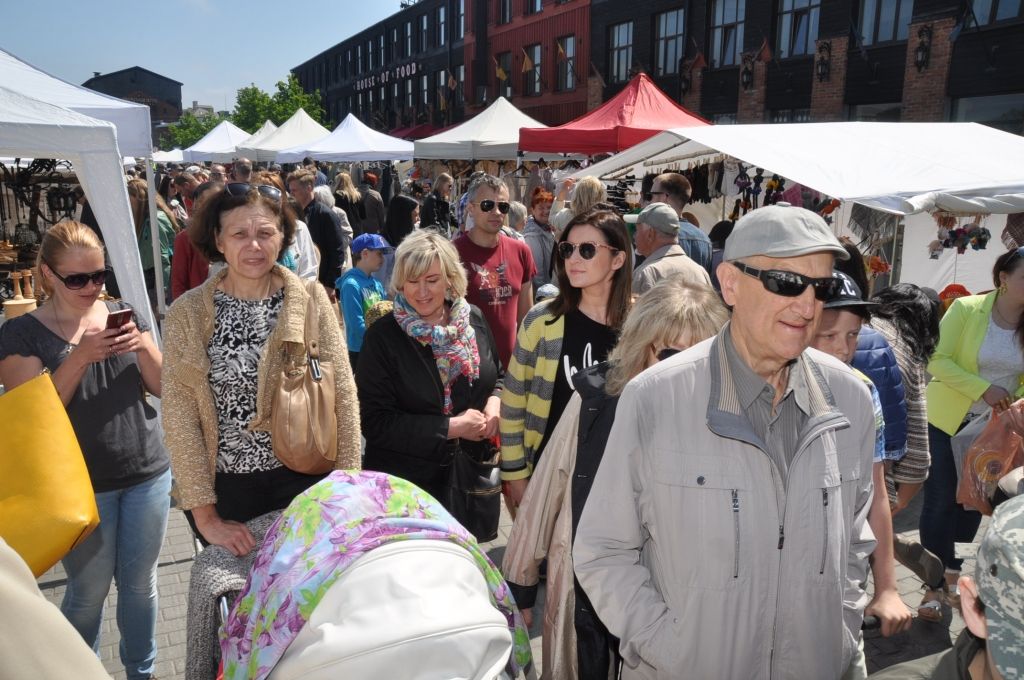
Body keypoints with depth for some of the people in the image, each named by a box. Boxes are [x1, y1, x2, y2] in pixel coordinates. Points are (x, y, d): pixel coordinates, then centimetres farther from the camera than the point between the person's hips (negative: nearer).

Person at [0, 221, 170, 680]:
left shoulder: (124, 314, 2)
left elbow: (163, 387, 3)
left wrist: (142, 346, -16)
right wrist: (80, 355, -24)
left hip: (148, 474, 3)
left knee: (141, 583, 14)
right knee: (88, 593, 9)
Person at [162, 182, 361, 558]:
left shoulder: (311, 299, -6)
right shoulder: (186, 314, -6)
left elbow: (342, 396, -4)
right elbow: (180, 418, -6)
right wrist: (205, 516, -8)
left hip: (305, 478, 0)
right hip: (228, 485, 0)